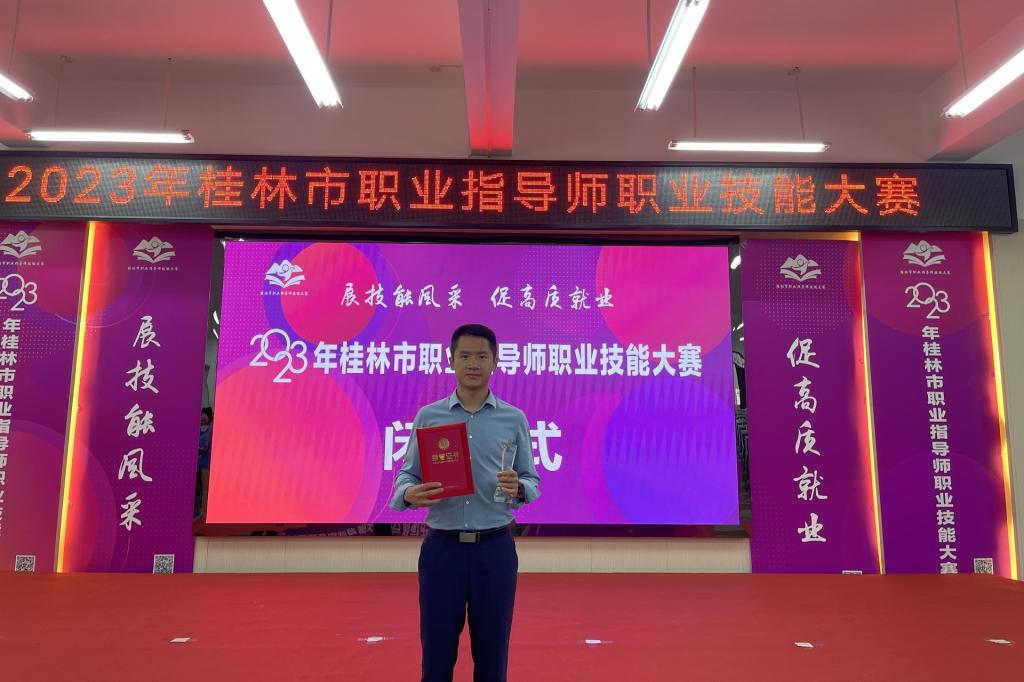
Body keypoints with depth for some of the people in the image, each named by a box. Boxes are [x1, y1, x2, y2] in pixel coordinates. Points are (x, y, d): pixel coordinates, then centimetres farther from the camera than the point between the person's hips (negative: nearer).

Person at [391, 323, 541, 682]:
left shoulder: (514, 419, 2)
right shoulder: (427, 416, 2)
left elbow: (532, 481, 4)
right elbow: (406, 474, 3)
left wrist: (518, 488, -18)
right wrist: (409, 493, -19)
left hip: (495, 548, 0)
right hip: (442, 547, 0)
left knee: (491, 652, 11)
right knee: (437, 651, 10)